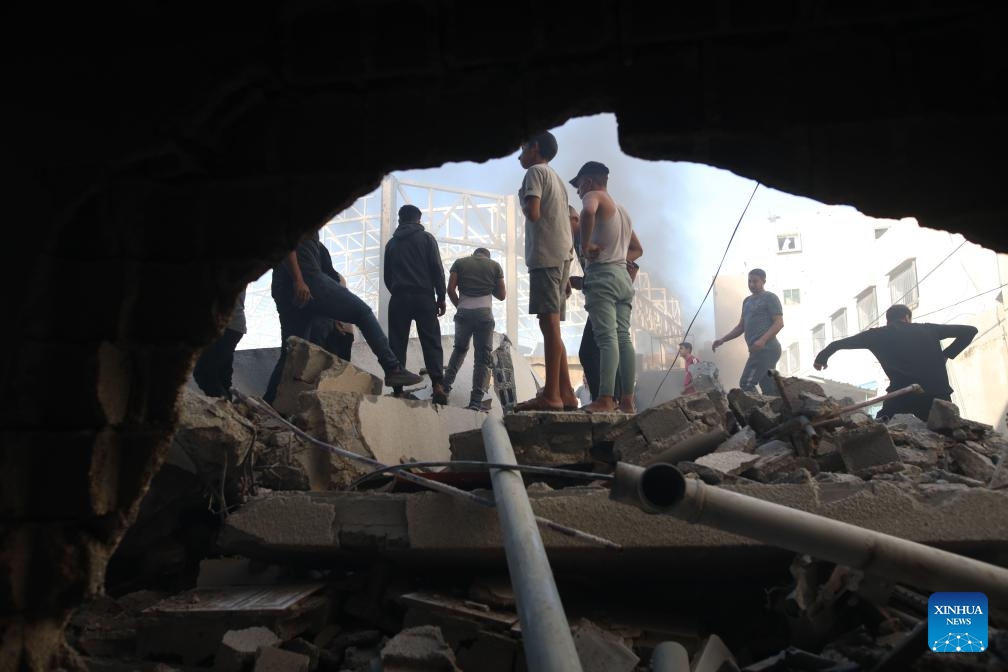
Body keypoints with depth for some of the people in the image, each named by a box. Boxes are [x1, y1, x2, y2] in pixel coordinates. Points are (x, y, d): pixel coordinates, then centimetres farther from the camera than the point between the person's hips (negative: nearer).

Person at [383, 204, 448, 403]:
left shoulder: (392, 243, 16)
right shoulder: (426, 238, 7)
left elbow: (387, 276, 17)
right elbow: (437, 269, -1)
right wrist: (441, 297, 3)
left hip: (398, 298, 2)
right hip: (424, 296, -2)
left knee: (397, 344, 1)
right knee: (431, 342, -5)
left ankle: (397, 389, -9)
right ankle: (437, 384, -22)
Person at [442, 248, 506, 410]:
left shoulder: (459, 263, 13)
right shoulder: (495, 265, 14)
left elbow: (450, 289, 2)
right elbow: (502, 295, 14)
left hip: (464, 312, 1)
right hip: (485, 313, -1)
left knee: (460, 348, 25)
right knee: (483, 357, 1)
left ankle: (446, 383, 15)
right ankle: (476, 401, -7)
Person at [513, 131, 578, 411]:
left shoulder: (535, 171, 0)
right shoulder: (557, 179, 26)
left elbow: (533, 213, -16)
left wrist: (523, 201, 7)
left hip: (545, 256, -9)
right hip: (562, 256, 9)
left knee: (549, 324, -13)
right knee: (552, 327, 9)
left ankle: (551, 395, -17)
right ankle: (565, 393, 7)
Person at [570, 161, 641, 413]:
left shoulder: (594, 196, 0)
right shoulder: (622, 209, 26)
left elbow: (588, 212, -27)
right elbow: (638, 249, 34)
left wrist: (585, 246, -17)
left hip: (602, 276, -8)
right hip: (623, 276, 8)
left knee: (607, 338, -15)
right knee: (623, 337, 5)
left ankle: (606, 399, -21)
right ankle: (627, 400, 3)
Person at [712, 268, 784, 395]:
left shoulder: (770, 298, -2)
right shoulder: (747, 301, 22)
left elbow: (779, 323, -12)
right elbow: (741, 327, 26)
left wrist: (762, 340, -26)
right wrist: (722, 340, 13)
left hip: (766, 349, -8)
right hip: (760, 350, 8)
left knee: (746, 384, -15)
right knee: (769, 389, 4)